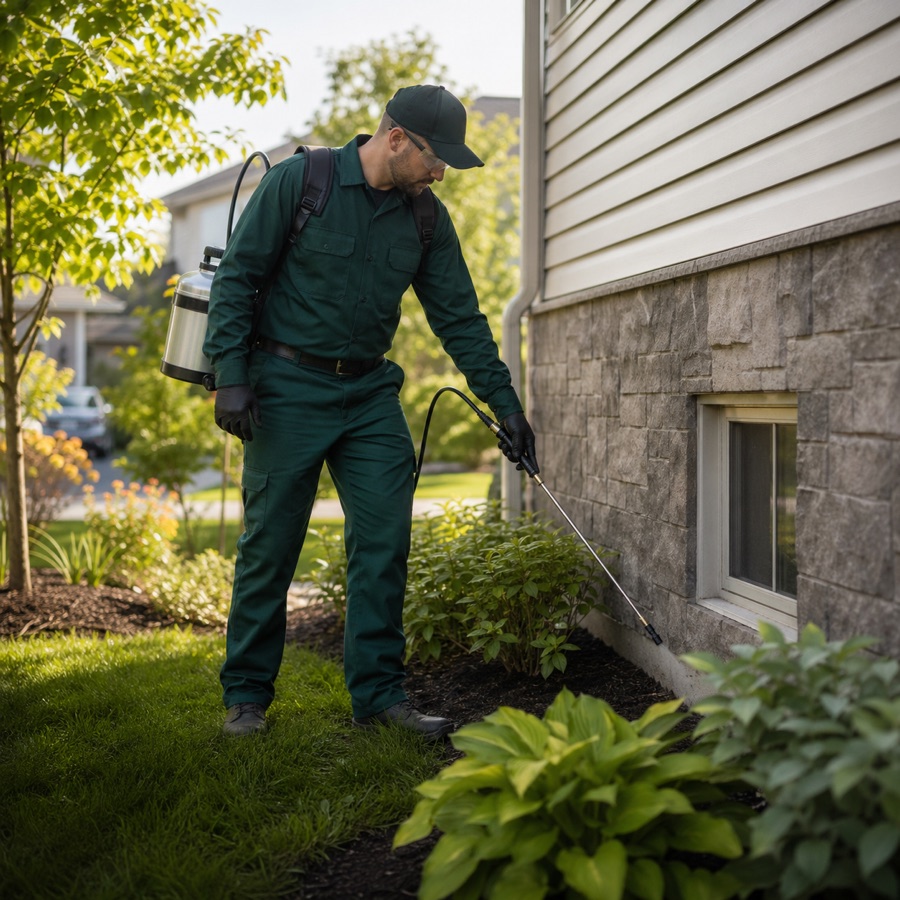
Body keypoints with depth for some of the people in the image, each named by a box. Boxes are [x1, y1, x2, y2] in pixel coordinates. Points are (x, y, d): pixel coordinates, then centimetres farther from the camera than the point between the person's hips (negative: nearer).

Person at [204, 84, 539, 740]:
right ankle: (246, 696, 14)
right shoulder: (298, 181, -8)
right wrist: (232, 376, -14)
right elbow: (237, 276, -7)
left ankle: (380, 694, 8)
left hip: (371, 392, 5)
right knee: (270, 544, 0)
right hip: (288, 387, -4)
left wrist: (506, 404, 4)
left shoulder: (428, 219, 5)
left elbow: (461, 318, 8)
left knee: (385, 541, -2)